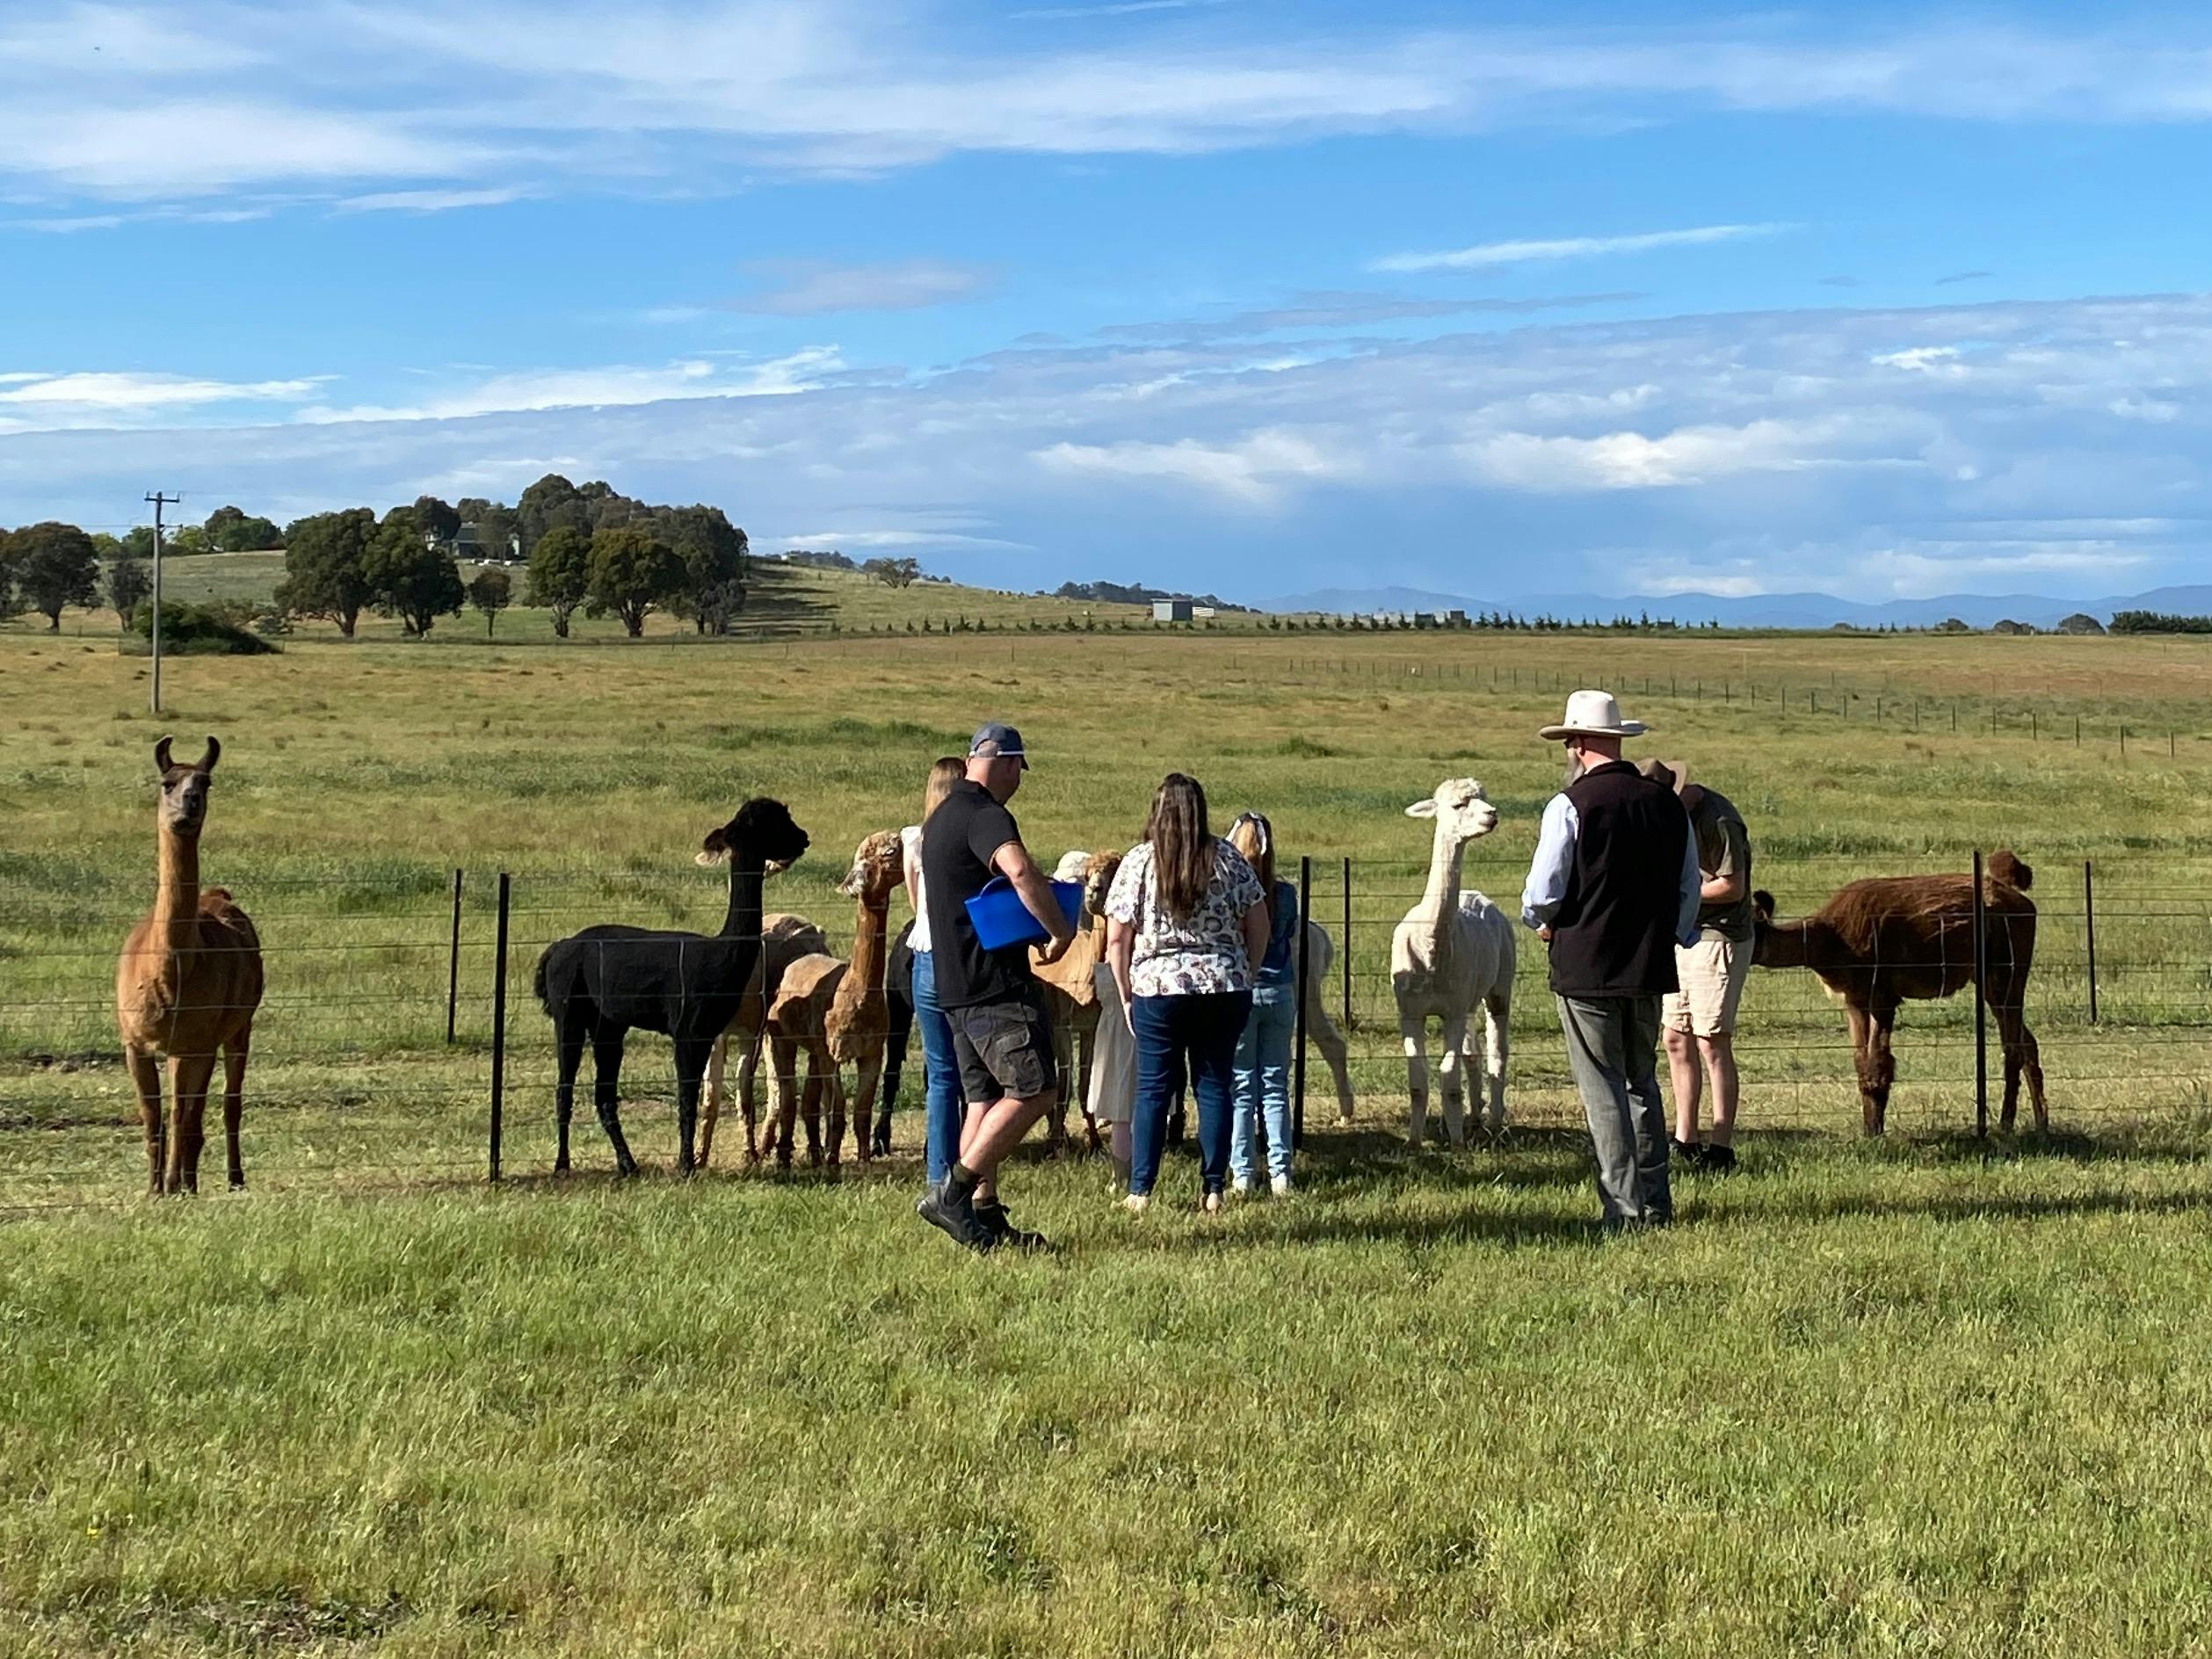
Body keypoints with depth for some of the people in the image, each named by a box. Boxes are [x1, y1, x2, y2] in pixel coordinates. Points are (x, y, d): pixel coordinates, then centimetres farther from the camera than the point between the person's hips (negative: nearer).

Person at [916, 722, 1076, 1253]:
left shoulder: (939, 819, 19)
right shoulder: (985, 816, -12)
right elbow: (1020, 870, -33)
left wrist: (1029, 900, 28)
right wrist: (1060, 930, -21)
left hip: (954, 984, 10)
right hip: (997, 982, -10)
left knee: (985, 1099, 11)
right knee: (1034, 1089, -9)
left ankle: (984, 1214, 9)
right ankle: (953, 1191, -14)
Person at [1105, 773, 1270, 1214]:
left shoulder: (1137, 863, -3)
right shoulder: (1228, 860, 2)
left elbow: (1116, 940, -4)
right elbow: (1259, 928, 4)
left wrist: (1126, 995, 6)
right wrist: (1242, 975, 15)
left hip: (1157, 988, -1)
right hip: (1225, 990, 2)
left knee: (1153, 1090, 5)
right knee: (1214, 1087, 8)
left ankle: (1140, 1191, 5)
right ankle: (1213, 1189, 9)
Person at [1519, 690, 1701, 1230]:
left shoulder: (1570, 805, -13)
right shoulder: (1668, 805, 4)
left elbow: (1542, 894, -12)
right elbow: (1689, 891, 11)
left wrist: (1543, 922, 9)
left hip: (1586, 968, -6)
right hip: (1649, 967, 6)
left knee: (1603, 1091, 1)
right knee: (1643, 1082, 18)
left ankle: (1625, 1209, 1)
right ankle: (1655, 1204, 21)